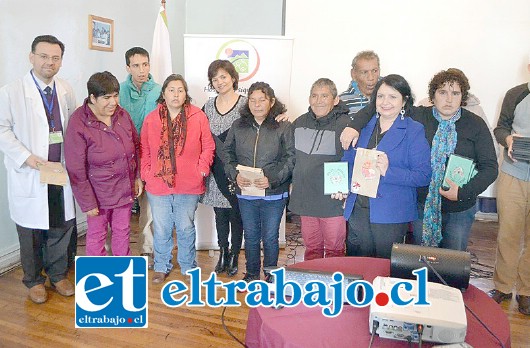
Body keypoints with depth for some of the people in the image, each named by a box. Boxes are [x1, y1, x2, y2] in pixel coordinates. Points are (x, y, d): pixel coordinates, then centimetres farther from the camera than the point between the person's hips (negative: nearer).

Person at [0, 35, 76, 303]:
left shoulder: (66, 91, 5)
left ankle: (57, 274, 33)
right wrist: (26, 156, -16)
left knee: (62, 226, 12)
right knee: (31, 230, 9)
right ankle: (34, 280, 30)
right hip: (29, 174, -3)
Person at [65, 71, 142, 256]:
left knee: (123, 231, 19)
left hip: (125, 189, 5)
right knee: (97, 235, 13)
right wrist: (87, 203, -14)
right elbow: (76, 170, -16)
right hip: (98, 193, -5)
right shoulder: (78, 124, -18)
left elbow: (136, 146, 10)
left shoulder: (122, 114, -3)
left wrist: (138, 177, 8)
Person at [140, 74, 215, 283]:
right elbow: (144, 150, 7)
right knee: (161, 229, 11)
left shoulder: (198, 117, -2)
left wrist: (202, 169, -8)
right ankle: (161, 267, 31)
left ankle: (188, 267, 31)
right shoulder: (151, 119, 3)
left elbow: (208, 147, 0)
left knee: (186, 228, 12)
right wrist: (146, 173, -1)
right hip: (157, 185, 1)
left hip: (189, 186, -1)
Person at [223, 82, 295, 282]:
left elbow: (290, 158, -9)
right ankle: (252, 273, 36)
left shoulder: (283, 127, -7)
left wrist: (272, 179, -21)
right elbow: (227, 153, 7)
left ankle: (271, 275, 31)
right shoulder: (238, 126, 4)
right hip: (245, 192, 3)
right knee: (250, 236, 17)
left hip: (274, 193, -3)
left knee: (270, 237, 10)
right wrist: (235, 174, -10)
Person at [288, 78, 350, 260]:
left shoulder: (344, 124, -11)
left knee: (334, 249, 9)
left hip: (332, 201, -5)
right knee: (311, 248, 18)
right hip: (305, 199, 5)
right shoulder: (299, 122, 8)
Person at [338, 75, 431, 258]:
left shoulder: (415, 131, -5)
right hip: (357, 208, 5)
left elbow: (423, 175, -11)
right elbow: (348, 160, 16)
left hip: (391, 214, -4)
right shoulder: (364, 125, 9)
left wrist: (388, 171, -25)